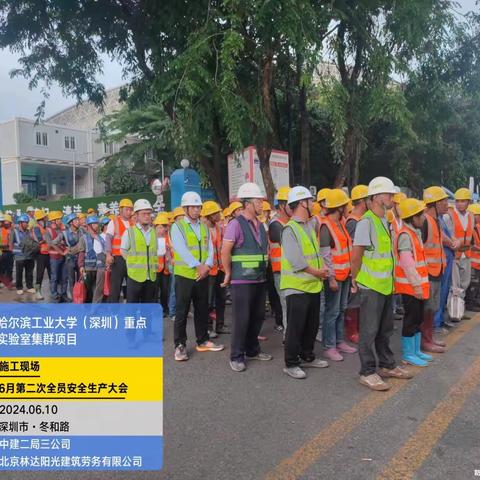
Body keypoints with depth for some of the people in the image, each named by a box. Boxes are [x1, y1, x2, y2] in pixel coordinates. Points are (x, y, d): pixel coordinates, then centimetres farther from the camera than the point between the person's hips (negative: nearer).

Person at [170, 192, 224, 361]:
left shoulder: (204, 227, 13)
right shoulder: (177, 226, -4)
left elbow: (209, 247, 5)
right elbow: (181, 249, -15)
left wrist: (207, 265, -13)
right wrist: (197, 265, -21)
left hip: (203, 275, 5)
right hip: (184, 275, -5)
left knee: (202, 309, 13)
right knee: (182, 311, 1)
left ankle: (203, 341, 25)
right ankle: (180, 345, 9)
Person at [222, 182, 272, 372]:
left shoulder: (260, 225, 11)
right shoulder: (236, 224, -13)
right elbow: (225, 252, -14)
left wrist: (264, 269, 16)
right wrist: (229, 273, -7)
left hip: (260, 279, 7)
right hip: (242, 280, -7)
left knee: (258, 317, 14)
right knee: (241, 319, -2)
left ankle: (252, 350, 30)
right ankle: (236, 356, 11)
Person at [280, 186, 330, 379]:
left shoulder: (310, 226, 13)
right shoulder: (290, 229, -14)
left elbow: (316, 252, 15)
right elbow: (295, 260, -21)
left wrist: (321, 269, -3)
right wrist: (316, 272, -14)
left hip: (313, 285, 9)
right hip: (297, 287, -8)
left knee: (312, 324, 17)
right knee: (295, 326, 0)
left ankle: (307, 357, 32)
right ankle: (291, 364, 12)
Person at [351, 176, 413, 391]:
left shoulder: (384, 220, 11)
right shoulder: (366, 221, -17)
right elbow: (356, 255, -15)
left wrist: (389, 278, 17)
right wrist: (355, 279, -5)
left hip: (386, 284, 8)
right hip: (371, 285, -8)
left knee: (385, 328, 18)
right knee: (369, 330, 2)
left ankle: (387, 365, 32)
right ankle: (367, 372, 13)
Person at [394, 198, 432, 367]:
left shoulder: (415, 232, 12)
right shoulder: (405, 235, -19)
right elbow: (407, 263, -24)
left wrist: (421, 282, 18)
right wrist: (416, 285, -23)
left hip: (418, 284, 10)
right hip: (410, 286, -10)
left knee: (418, 317, 16)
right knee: (411, 318, -1)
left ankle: (416, 350, 28)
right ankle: (407, 354, 11)